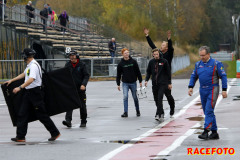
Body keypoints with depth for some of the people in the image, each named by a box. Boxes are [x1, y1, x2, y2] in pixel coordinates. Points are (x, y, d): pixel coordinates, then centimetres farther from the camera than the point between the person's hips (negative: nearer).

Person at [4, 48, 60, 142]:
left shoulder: (34, 66, -18)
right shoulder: (29, 65, 14)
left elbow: (31, 79, -31)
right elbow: (24, 74, 31)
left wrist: (20, 87, -36)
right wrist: (11, 81, 33)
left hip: (35, 92, -10)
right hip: (28, 92, 10)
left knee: (41, 115, -3)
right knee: (22, 114, 4)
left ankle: (55, 133, 8)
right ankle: (20, 137, 5)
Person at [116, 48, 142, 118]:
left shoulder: (133, 62, 0)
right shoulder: (121, 63, -1)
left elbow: (138, 72, 5)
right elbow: (118, 74, 5)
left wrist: (140, 81, 3)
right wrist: (118, 84, 3)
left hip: (133, 83, 1)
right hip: (125, 83, -1)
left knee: (135, 97, 10)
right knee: (125, 97, -13)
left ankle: (137, 111, 27)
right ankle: (125, 112, -10)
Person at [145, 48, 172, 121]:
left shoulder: (164, 61, -1)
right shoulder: (151, 62, 6)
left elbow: (168, 72, 5)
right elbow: (148, 72, 14)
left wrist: (169, 83, 5)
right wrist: (146, 80, -3)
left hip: (162, 83, -4)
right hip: (154, 84, 4)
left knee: (160, 98, -16)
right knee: (156, 100, 8)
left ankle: (158, 114, -21)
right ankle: (161, 113, 23)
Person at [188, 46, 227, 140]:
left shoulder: (216, 64, -5)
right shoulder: (198, 64, 10)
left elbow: (223, 76, -5)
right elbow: (193, 76, 16)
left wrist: (224, 90, -10)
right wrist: (190, 87, 1)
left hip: (212, 90, -6)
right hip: (203, 91, 6)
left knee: (209, 111, -16)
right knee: (207, 112, 8)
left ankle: (206, 131, -20)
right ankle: (214, 133, 15)